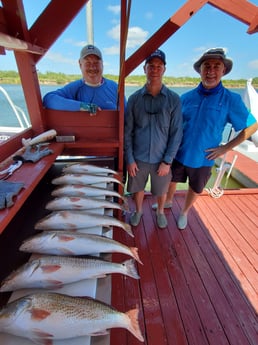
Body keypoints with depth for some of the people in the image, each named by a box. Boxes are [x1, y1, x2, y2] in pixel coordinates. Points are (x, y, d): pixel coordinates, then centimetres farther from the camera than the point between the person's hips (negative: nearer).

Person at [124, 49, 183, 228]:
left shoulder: (174, 99, -5)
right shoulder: (134, 98, -2)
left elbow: (176, 133, -5)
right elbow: (128, 131, -2)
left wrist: (167, 161, -9)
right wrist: (129, 159, -5)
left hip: (162, 158, 0)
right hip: (138, 157, 1)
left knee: (161, 190, 17)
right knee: (138, 188, 18)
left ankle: (160, 212, 48)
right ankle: (138, 210, 47)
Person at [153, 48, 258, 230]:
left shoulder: (231, 99, -11)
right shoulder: (187, 97, -4)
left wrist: (225, 148, -11)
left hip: (202, 158, -1)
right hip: (178, 153, 2)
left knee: (195, 189, 18)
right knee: (172, 180, 20)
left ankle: (184, 213, 45)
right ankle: (168, 202, 51)